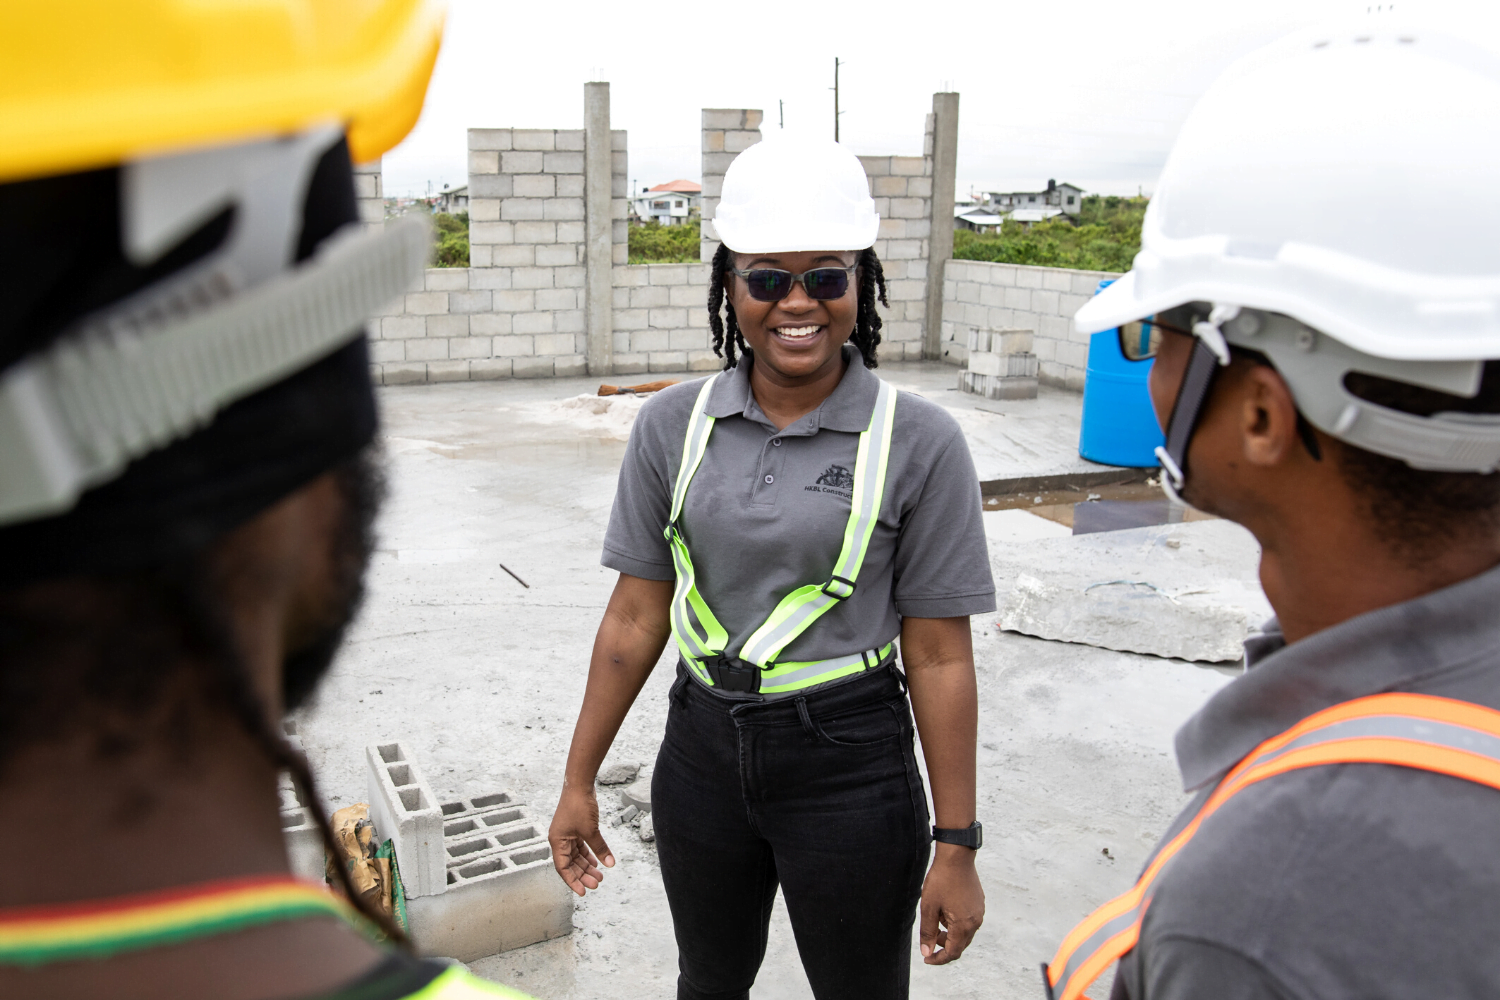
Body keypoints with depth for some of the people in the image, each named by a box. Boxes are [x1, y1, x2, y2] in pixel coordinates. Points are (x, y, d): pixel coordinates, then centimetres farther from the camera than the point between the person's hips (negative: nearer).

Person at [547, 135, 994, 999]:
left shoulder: (918, 442, -12)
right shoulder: (675, 425, -4)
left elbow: (939, 657, -9)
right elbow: (636, 618, 1)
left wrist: (957, 846, -6)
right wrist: (580, 781, 5)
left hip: (850, 767, -3)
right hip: (703, 753, 3)